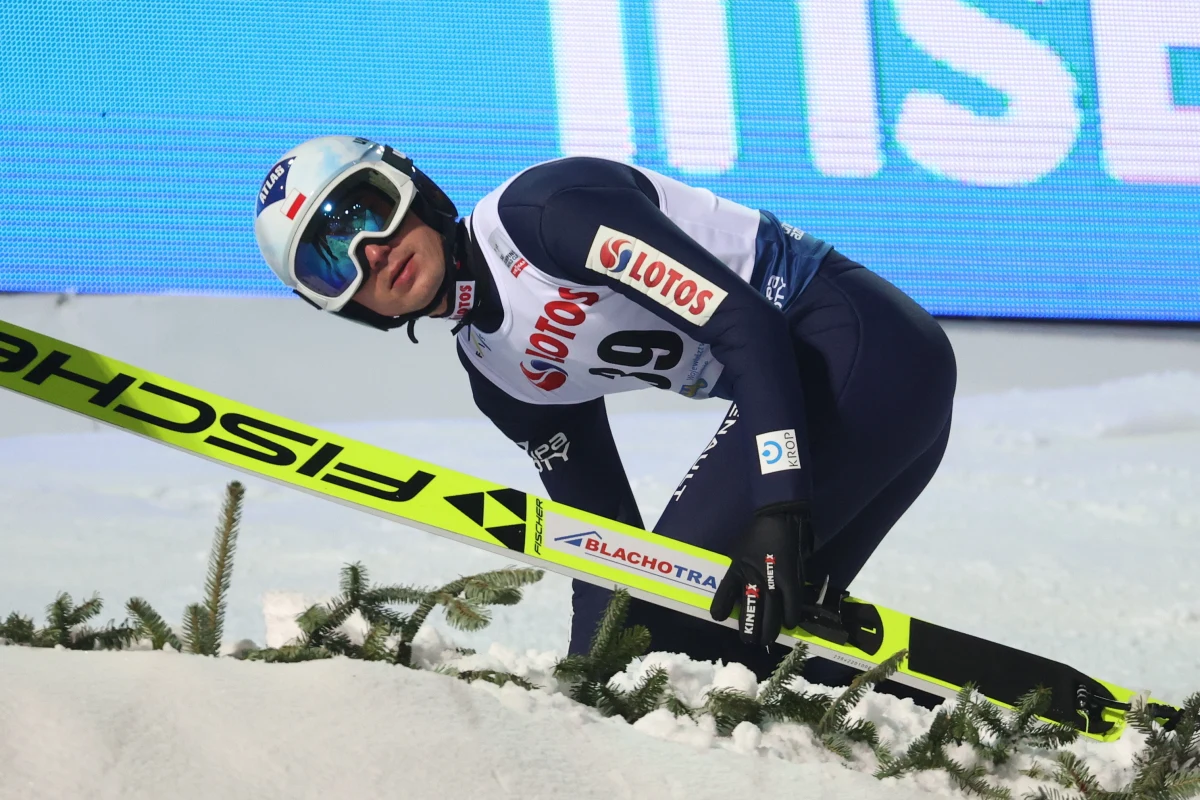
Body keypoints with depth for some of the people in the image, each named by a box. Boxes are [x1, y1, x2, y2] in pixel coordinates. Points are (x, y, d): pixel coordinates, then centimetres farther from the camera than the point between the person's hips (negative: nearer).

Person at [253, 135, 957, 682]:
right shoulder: (499, 375, 12)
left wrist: (779, 512, -30)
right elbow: (601, 528, 17)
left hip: (861, 341, -10)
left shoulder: (542, 208, -15)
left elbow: (744, 323, -22)